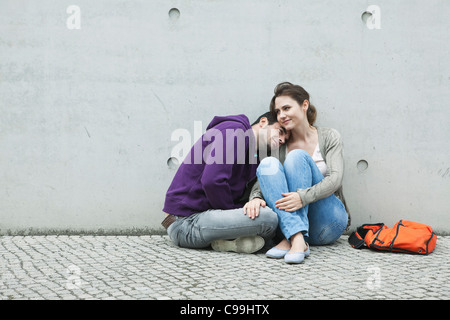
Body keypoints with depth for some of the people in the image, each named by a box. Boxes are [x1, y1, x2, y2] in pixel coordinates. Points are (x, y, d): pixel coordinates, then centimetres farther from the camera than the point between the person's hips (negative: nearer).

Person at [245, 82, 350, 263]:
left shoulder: (329, 137, 4)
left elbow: (335, 179, -11)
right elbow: (263, 179, -1)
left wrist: (304, 197, -30)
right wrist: (256, 197, -25)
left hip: (328, 224, -2)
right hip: (289, 217, 3)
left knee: (297, 157, -21)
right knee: (268, 163, -19)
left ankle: (291, 239, -36)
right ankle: (296, 237, -37)